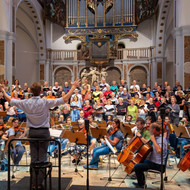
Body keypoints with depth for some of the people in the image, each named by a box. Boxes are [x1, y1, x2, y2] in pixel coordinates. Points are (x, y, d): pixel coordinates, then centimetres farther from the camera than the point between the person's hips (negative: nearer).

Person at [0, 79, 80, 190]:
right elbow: (64, 99, -15)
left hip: (32, 132, 3)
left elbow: (10, 100, 10)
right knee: (42, 158, 4)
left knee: (33, 158, 10)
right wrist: (73, 87, -8)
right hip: (44, 132, -3)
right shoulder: (46, 102, -14)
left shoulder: (26, 103, -4)